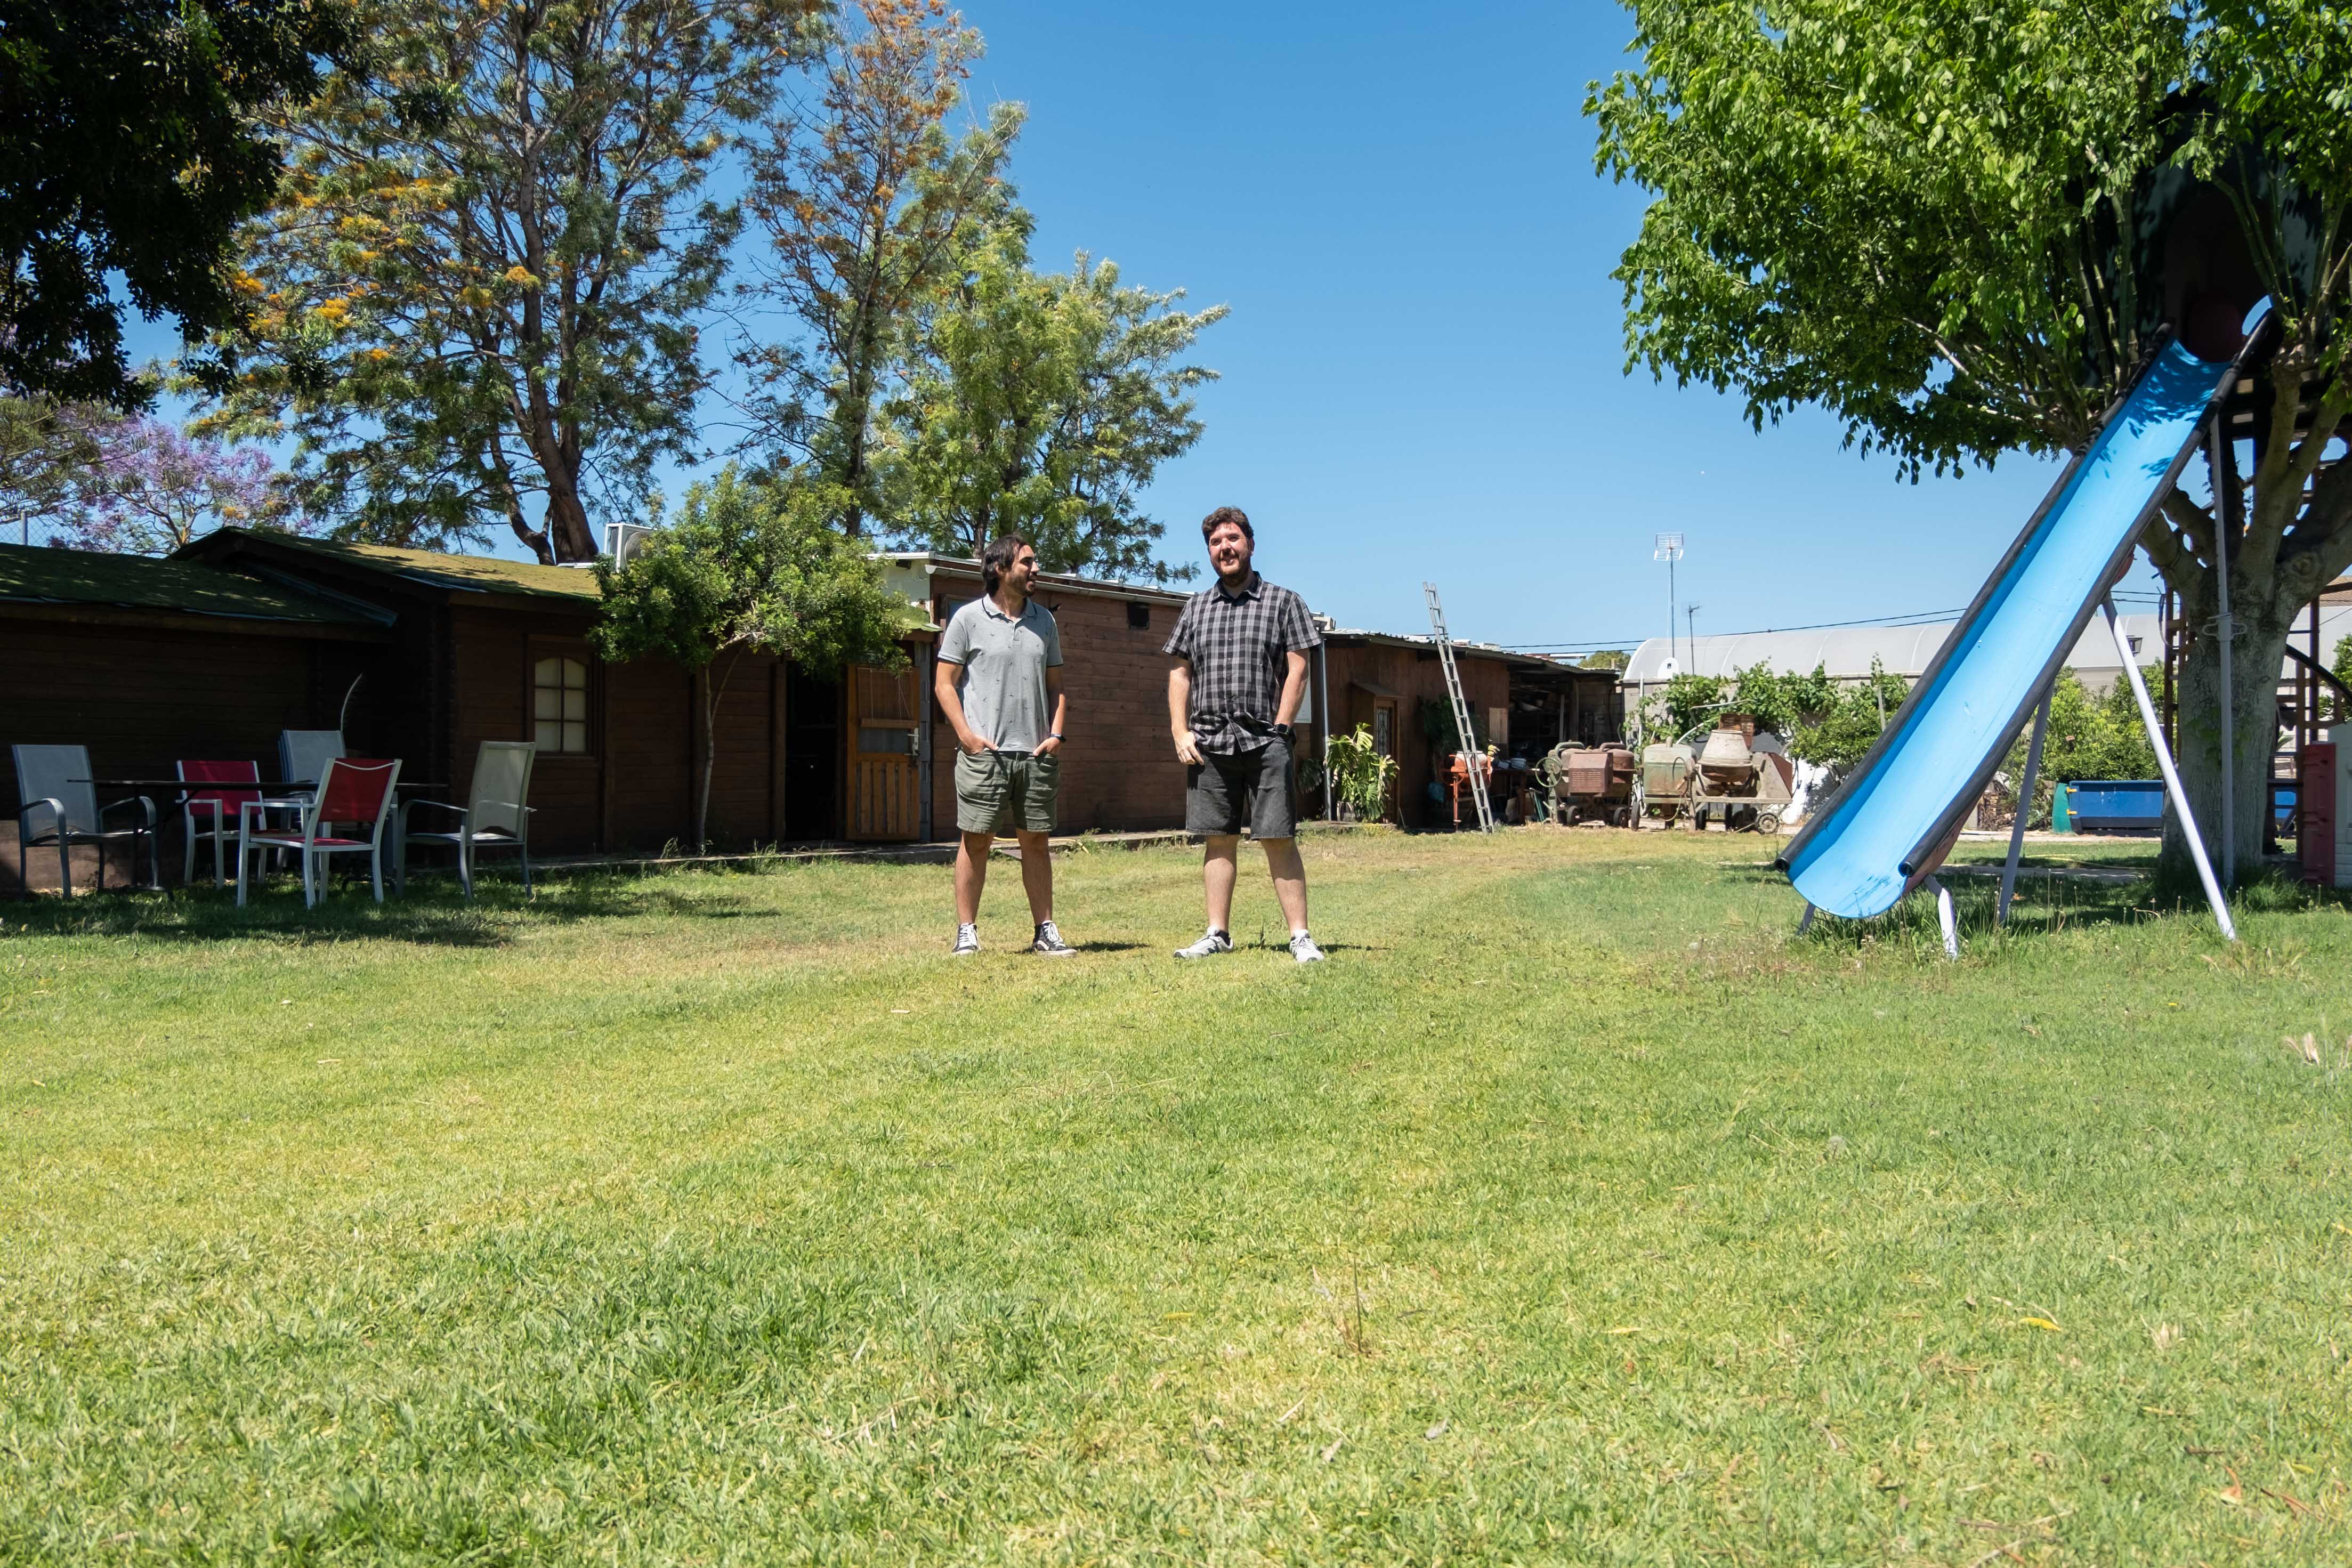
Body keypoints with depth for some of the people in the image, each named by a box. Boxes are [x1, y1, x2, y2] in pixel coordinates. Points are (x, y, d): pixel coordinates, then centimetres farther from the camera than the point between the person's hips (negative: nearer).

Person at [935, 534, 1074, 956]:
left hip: (1036, 753, 4)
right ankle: (966, 931, 7)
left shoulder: (1044, 621, 13)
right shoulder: (968, 619, 0)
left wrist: (1056, 734, 3)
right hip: (983, 753, -4)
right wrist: (967, 735, -10)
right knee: (976, 841, -1)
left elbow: (1055, 685, 17)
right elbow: (945, 684, 0)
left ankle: (1045, 930, 12)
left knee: (1036, 841, 7)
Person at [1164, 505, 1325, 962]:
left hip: (1264, 743, -3)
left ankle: (1300, 936, 0)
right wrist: (1180, 733, 3)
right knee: (1219, 840, 7)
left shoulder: (1283, 601, 6)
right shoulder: (1196, 607, 15)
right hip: (1208, 744, 3)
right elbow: (1180, 672, 14)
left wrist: (1280, 728, -9)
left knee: (1279, 839, -4)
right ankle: (1218, 934, 13)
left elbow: (1298, 669, 0)